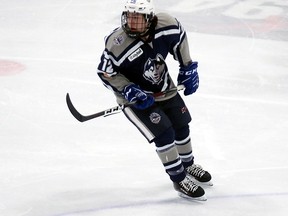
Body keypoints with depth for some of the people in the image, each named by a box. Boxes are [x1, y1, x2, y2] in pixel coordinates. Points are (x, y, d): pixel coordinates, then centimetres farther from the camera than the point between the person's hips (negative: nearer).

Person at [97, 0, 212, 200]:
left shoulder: (166, 25, -23)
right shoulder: (116, 44, -33)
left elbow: (179, 37, 0)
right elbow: (106, 73, -19)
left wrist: (187, 67, 1)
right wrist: (128, 91, -29)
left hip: (163, 87, 5)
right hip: (136, 95, -5)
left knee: (181, 126, 18)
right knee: (164, 134, -14)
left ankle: (188, 165, 46)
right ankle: (179, 178, 6)